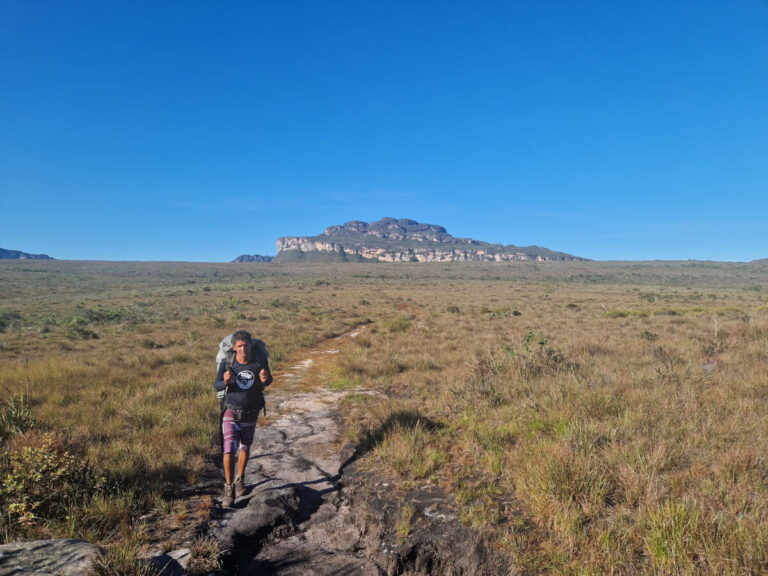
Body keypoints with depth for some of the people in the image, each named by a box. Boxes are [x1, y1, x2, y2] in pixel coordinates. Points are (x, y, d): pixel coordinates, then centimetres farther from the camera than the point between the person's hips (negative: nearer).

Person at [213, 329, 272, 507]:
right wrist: (225, 381, -30)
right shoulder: (227, 362, -18)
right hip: (231, 411, -2)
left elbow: (268, 381, 0)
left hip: (251, 412, 2)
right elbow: (217, 386, -7)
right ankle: (228, 488, 7)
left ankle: (239, 480, 38)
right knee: (229, 449, -10)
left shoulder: (260, 360, -16)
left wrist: (265, 379, -24)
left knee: (245, 448, 16)